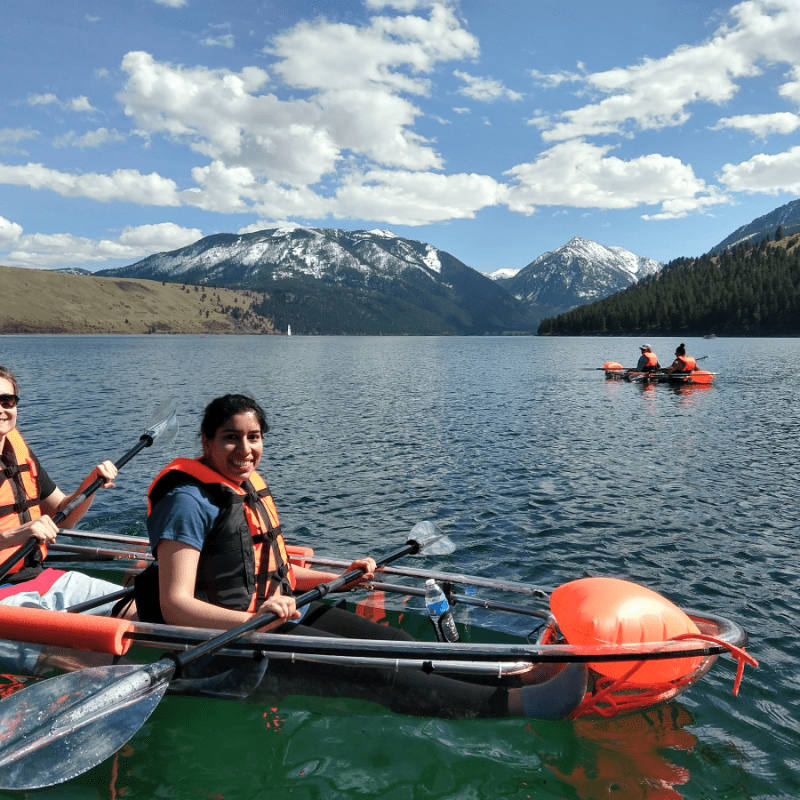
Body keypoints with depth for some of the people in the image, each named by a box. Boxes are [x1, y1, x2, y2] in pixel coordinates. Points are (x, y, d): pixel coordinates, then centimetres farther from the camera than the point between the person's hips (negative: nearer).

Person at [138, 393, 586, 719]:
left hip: (276, 615, 9)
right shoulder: (189, 501, -16)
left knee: (394, 643, -9)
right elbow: (175, 605, -22)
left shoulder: (249, 487, 11)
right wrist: (255, 618, -36)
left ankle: (506, 678, -14)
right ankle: (515, 703, -33)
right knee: (365, 667, -24)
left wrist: (339, 579, 10)